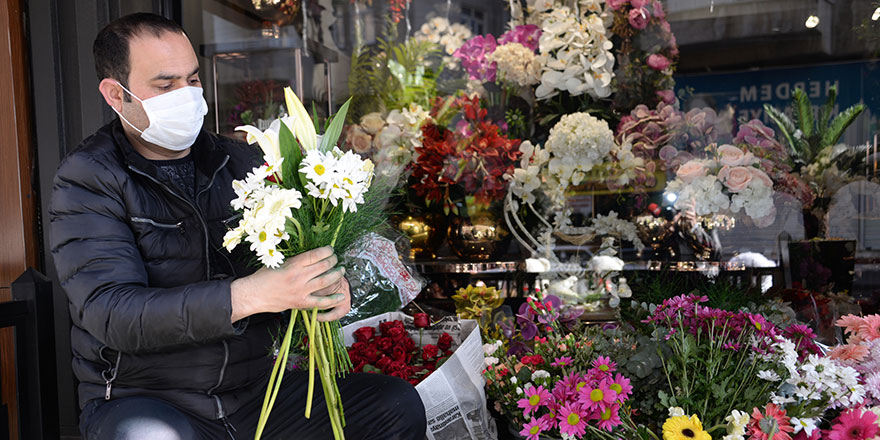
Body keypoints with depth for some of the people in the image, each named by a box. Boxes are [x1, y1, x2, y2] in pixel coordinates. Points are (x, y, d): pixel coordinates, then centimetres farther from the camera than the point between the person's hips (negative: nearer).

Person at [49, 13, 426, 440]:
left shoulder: (239, 162, 8)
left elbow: (295, 255, 10)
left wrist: (329, 285, -15)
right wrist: (247, 295, -31)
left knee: (398, 405, -7)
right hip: (141, 401, -4)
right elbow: (111, 313, -19)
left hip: (253, 389, 4)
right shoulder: (87, 180, -6)